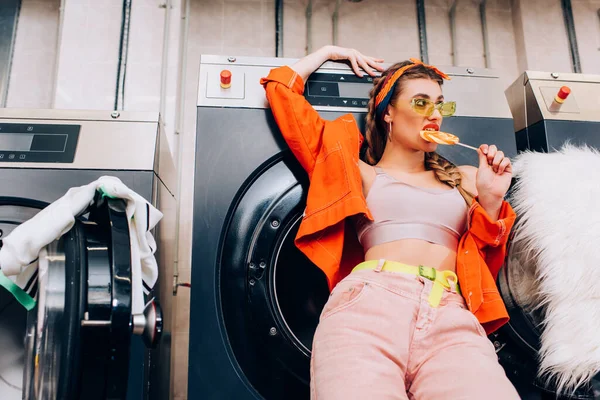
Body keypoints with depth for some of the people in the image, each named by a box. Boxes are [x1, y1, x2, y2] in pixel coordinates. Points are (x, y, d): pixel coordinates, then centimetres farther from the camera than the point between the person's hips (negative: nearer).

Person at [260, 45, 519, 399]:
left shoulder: (464, 180, 29)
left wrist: (491, 199, 10)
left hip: (451, 316, 3)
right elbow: (282, 90, 22)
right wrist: (327, 52, 35)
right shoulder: (360, 173, 21)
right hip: (370, 303, -2)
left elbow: (486, 264, 22)